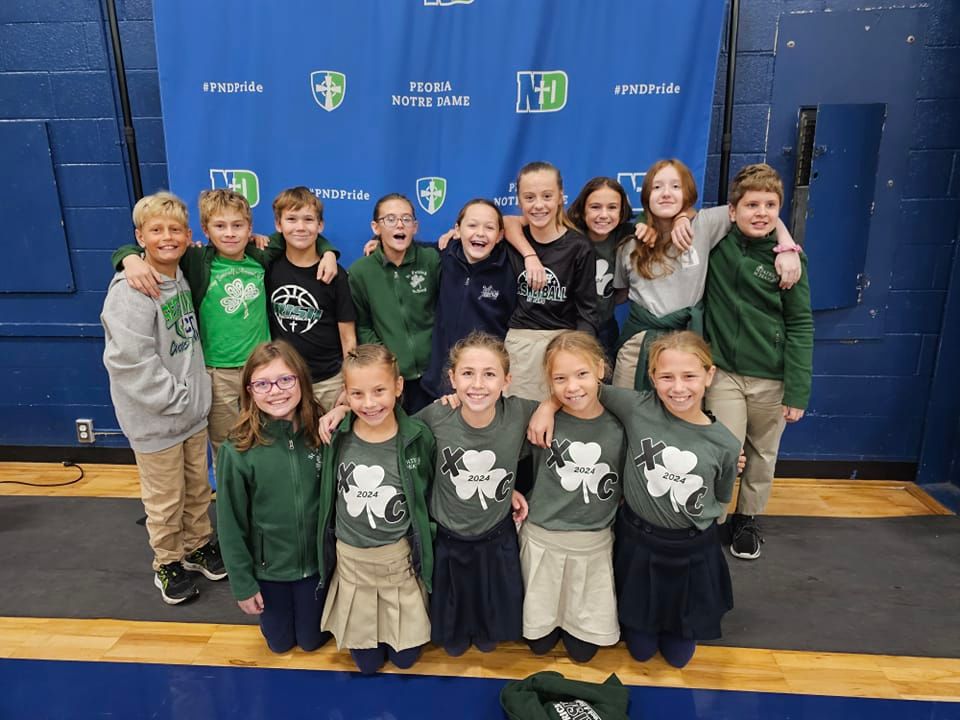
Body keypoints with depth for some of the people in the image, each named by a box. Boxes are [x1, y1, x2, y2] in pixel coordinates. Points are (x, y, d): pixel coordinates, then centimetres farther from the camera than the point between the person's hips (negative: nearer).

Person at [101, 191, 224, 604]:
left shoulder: (181, 277, 4)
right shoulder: (131, 291, -20)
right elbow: (128, 360, -24)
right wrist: (175, 398, -17)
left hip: (193, 411, 7)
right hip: (155, 420, -6)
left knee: (198, 488, 19)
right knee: (165, 499, 10)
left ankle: (198, 545, 39)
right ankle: (168, 563, 31)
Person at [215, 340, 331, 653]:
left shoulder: (321, 436, -15)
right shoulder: (237, 451, -21)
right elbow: (231, 524, -11)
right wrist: (242, 583, -6)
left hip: (315, 561, 1)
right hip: (268, 567, -1)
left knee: (312, 640, 19)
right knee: (280, 642, 20)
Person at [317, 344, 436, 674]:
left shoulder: (418, 436, -19)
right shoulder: (337, 437, -15)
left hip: (401, 557, -1)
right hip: (352, 559, 1)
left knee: (406, 656, 15)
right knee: (367, 662, 16)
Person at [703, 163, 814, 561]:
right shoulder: (716, 242, -5)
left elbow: (800, 327, -6)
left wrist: (797, 392, -9)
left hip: (771, 378, 1)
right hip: (724, 371, 0)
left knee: (763, 456, 15)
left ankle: (747, 520, 38)